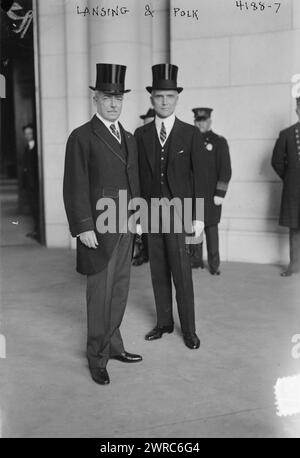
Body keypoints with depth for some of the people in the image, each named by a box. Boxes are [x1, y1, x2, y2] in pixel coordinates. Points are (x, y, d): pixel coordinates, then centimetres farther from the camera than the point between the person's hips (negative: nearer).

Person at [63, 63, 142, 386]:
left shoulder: (129, 138, 14)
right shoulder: (81, 137, -7)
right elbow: (75, 188, -11)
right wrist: (83, 227, -16)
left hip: (125, 228, 7)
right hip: (98, 229, -6)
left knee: (119, 291, 14)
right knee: (100, 294, 1)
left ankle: (113, 344, 30)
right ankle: (98, 357, 16)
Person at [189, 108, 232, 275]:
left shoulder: (219, 142, 0)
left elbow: (226, 170, -4)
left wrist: (220, 194, -10)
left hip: (211, 195, -3)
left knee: (211, 228, 3)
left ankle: (214, 263, 12)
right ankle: (196, 260, 20)